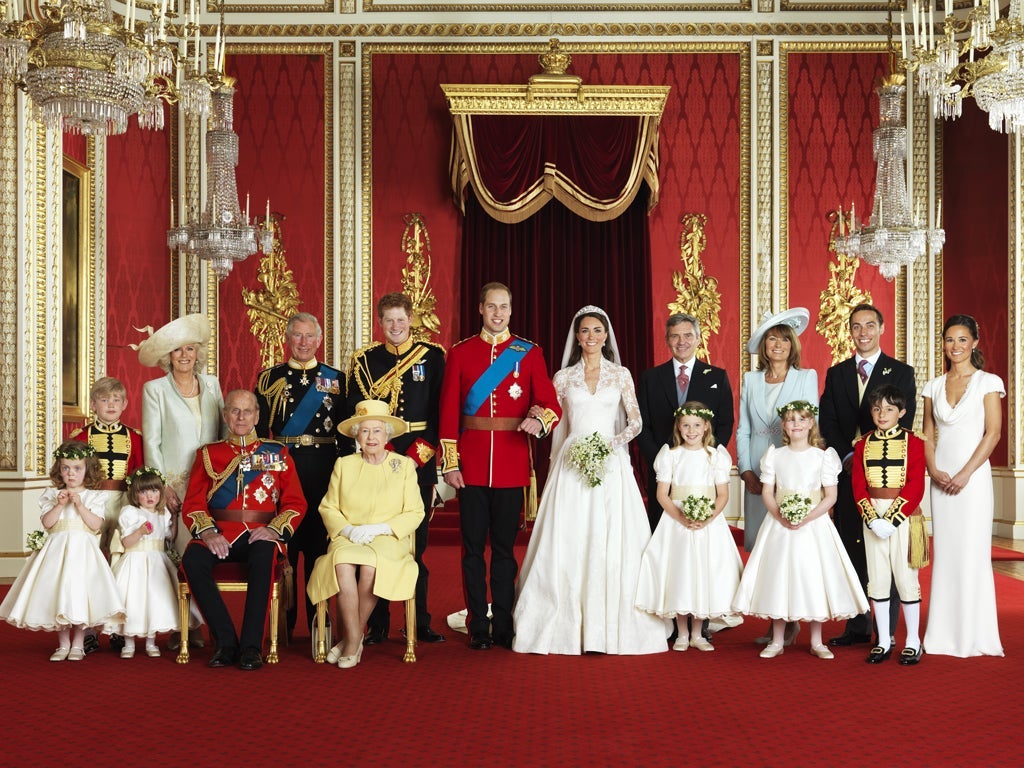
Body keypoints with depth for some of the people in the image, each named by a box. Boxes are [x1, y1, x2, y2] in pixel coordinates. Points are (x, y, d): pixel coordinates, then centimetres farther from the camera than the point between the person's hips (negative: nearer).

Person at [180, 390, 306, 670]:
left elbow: (295, 502, 9)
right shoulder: (208, 454, 16)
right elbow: (192, 504, 8)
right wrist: (208, 533, -12)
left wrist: (275, 530, -11)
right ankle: (226, 642, -21)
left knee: (264, 556, -36)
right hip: (219, 533, 1)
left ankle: (251, 646, -28)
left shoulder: (277, 453, 16)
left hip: (260, 534, -1)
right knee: (192, 560, -31)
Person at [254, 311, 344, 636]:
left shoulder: (335, 378, 8)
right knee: (283, 543, 2)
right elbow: (258, 430, 5)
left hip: (323, 471, 0)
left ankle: (318, 619, 14)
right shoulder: (269, 378, 7)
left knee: (319, 542, 4)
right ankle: (284, 621, 12)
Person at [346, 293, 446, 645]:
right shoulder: (364, 359, 8)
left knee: (417, 541, 3)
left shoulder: (433, 356, 6)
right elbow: (356, 409, 2)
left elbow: (440, 408, 2)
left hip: (420, 458, 0)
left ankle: (421, 623, 12)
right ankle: (377, 624, 8)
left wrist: (422, 449, -9)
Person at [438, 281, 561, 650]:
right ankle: (478, 628, 12)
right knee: (473, 547, 3)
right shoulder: (460, 353, 6)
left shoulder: (529, 353, 6)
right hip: (471, 464, 0)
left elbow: (552, 404, 0)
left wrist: (540, 419, -23)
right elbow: (448, 412, 3)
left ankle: (504, 626, 15)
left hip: (512, 464, 0)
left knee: (505, 547, 6)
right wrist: (450, 463, -4)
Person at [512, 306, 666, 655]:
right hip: (572, 465, 1)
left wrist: (612, 444, -13)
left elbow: (635, 421, 3)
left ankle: (612, 627, 2)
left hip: (611, 465, 0)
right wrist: (557, 467, 6)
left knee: (613, 543, -4)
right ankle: (568, 626, 3)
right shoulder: (563, 378, 9)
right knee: (568, 544, -3)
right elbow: (557, 426, 11)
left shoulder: (621, 375, 7)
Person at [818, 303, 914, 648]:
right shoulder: (836, 373, 13)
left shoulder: (901, 372, 4)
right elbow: (828, 422, 5)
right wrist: (848, 457, -9)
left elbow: (903, 422, -6)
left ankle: (887, 631, 5)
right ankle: (857, 627, 14)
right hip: (848, 473, 3)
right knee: (852, 551, 6)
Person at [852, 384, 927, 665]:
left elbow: (915, 487, -9)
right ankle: (883, 642, 14)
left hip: (904, 516, -3)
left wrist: (892, 520, -16)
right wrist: (873, 519, -11)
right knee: (877, 579, 6)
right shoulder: (863, 444, 6)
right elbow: (859, 487, 2)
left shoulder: (913, 443, -3)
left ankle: (913, 641, 11)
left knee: (905, 577, -1)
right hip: (872, 518, 3)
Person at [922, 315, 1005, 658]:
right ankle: (945, 633, 12)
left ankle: (974, 634, 7)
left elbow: (993, 433, -7)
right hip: (941, 478, 4)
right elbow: (928, 435, 11)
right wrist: (933, 470, -5)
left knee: (972, 552, -2)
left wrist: (965, 474, -13)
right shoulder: (934, 387, 11)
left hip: (973, 476, -4)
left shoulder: (988, 382, -1)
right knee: (943, 552, 5)